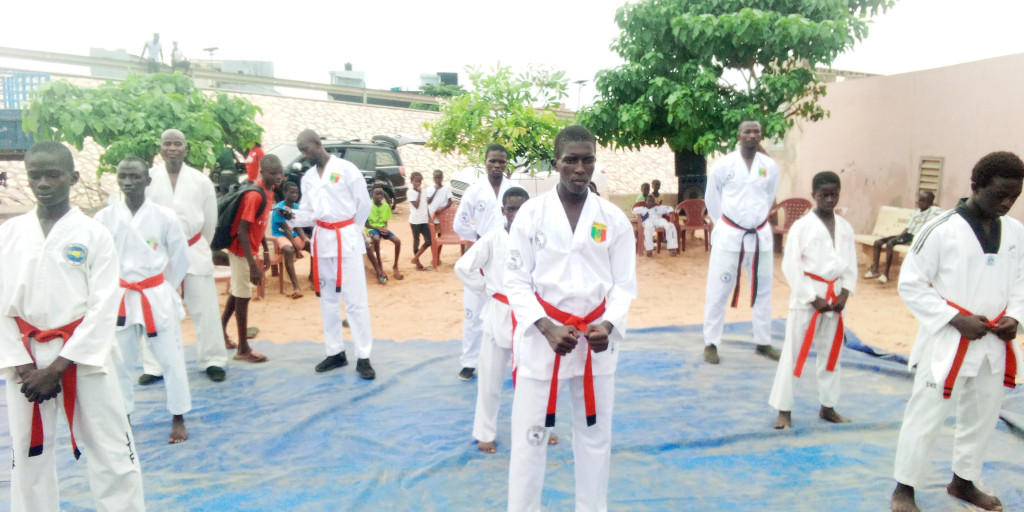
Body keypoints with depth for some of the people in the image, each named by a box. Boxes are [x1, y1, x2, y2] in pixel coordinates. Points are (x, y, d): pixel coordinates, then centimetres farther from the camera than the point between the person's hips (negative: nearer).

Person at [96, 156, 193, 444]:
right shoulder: (105, 218, -4)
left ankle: (178, 418, 19)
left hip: (158, 296, -2)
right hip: (120, 298, 2)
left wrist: (163, 289, 3)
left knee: (171, 359, 4)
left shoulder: (164, 217, -8)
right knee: (121, 361, 14)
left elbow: (180, 259, 1)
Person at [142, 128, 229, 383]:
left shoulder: (201, 181, 0)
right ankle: (154, 366, 21)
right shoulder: (149, 179, -4)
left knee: (205, 309, 4)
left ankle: (213, 360, 17)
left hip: (195, 251, 0)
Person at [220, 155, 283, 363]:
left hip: (249, 248, 9)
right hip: (241, 250, -9)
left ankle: (222, 326, 39)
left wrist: (265, 250, 16)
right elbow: (242, 231, -28)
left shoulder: (269, 190, 1)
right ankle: (243, 349, 11)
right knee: (243, 295, 0)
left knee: (238, 290, 21)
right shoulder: (255, 195, -27)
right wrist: (252, 265, -29)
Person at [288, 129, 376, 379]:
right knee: (328, 300, 12)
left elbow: (363, 204, -3)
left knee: (356, 300, -4)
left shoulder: (346, 169, -7)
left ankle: (363, 357, 0)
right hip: (322, 242, 6)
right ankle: (335, 352, 22)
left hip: (347, 241, -6)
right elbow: (308, 212, 9)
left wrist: (349, 231, 3)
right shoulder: (308, 177, 11)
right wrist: (291, 217, -10)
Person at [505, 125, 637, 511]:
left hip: (595, 337, 2)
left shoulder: (614, 219, 0)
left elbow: (624, 283, 2)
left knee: (595, 434, 15)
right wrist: (548, 328, -17)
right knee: (530, 433, 6)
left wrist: (608, 325, -15)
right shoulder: (531, 213, -5)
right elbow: (516, 280, -5)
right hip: (542, 336, -2)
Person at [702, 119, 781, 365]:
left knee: (763, 290, 13)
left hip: (760, 236, 4)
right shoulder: (724, 164, -8)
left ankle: (763, 342, 28)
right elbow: (711, 198, 3)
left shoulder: (770, 166, 0)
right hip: (729, 235, -3)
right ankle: (711, 343, 12)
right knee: (718, 291, -1)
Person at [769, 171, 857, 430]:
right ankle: (784, 410, 9)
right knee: (793, 354, -1)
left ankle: (827, 407, 30)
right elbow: (791, 266, -12)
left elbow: (851, 264, 9)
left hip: (835, 299, 5)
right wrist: (813, 298, -14)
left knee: (831, 353, 15)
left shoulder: (845, 228, 6)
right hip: (806, 298, -5)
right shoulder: (802, 226, -9)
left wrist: (845, 293, -6)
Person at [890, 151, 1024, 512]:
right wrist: (956, 319, -18)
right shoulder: (941, 230, -15)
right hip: (948, 342, -6)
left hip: (994, 344, 6)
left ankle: (963, 481, 40)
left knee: (983, 415, 19)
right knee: (926, 415, 0)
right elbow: (911, 285, -13)